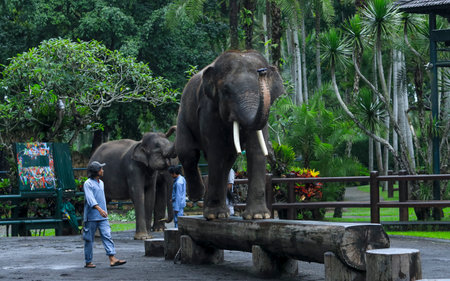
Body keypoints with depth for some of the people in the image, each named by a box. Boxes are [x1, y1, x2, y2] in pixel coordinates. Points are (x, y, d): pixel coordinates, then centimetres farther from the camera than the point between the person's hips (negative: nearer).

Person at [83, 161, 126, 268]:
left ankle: (112, 259, -16)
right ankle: (88, 262, 11)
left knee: (107, 236, -7)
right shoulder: (88, 184, -8)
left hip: (102, 217, 6)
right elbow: (90, 199, -21)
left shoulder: (101, 183, 16)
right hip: (91, 217, -6)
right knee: (89, 239, 2)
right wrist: (100, 209, -34)